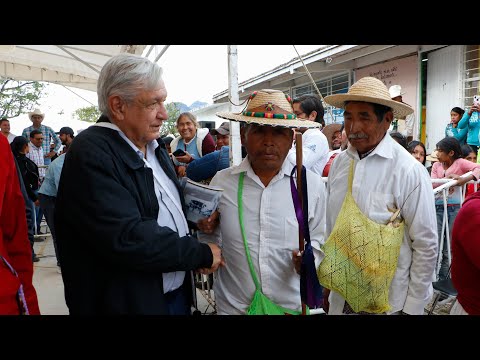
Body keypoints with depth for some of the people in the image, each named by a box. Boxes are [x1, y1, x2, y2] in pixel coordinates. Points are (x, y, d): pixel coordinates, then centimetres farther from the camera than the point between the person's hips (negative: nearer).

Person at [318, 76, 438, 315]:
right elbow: (331, 226, 4)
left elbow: (426, 246, -12)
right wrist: (327, 284, 10)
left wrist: (413, 308, -7)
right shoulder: (339, 163, -4)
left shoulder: (409, 171, -17)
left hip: (387, 303, -4)